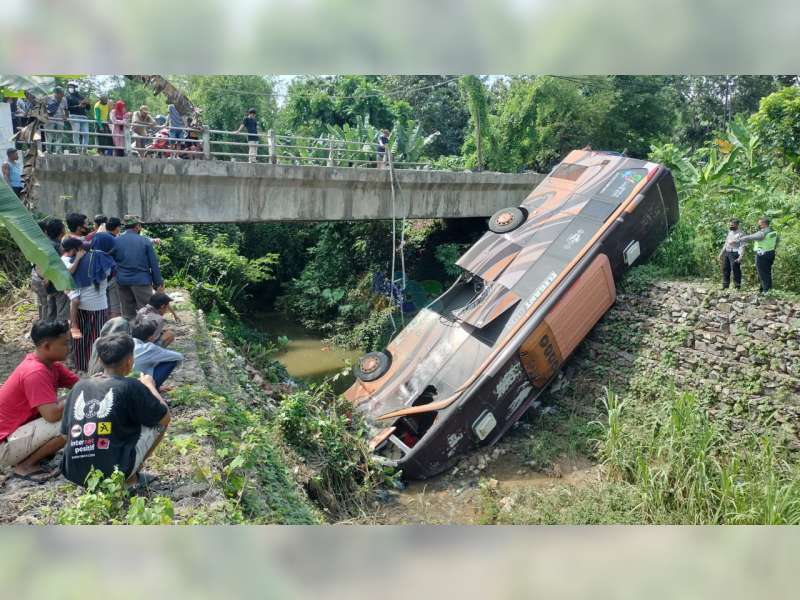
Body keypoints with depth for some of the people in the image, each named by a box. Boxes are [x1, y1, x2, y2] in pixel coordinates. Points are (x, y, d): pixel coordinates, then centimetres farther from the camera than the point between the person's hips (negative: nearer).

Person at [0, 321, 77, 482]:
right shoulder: (35, 372, -27)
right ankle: (24, 465, -6)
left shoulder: (49, 363, 1)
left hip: (19, 429, 10)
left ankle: (31, 453, 10)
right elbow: (52, 414, -33)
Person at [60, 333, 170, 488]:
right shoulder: (130, 387, -9)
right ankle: (131, 478, 7)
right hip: (114, 474, -6)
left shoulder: (79, 386, 6)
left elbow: (65, 434, 14)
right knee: (159, 420, 11)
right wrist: (150, 386, 16)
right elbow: (165, 416, 1)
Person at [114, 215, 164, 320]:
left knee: (127, 313, 11)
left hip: (123, 281, 4)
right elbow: (153, 264, -4)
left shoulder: (116, 241, 3)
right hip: (141, 281, -4)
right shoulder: (145, 241, -6)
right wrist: (158, 282, 2)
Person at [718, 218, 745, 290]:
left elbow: (742, 246, -16)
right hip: (727, 253, 8)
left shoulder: (739, 234, -10)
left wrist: (740, 256, -25)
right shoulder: (730, 232, 15)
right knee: (725, 269, 10)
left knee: (736, 270, -3)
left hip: (734, 253, -8)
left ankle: (737, 286, 5)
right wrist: (721, 253, 21)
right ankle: (725, 285, 19)